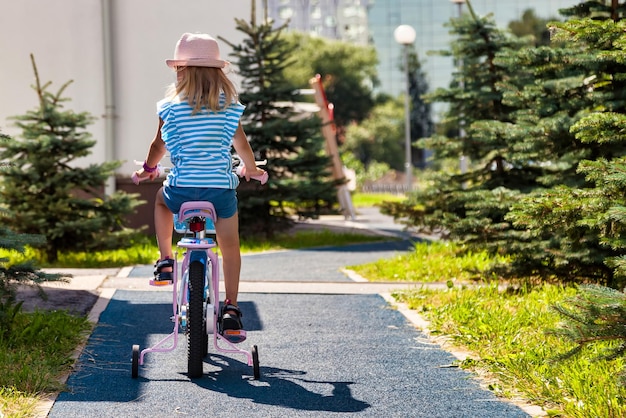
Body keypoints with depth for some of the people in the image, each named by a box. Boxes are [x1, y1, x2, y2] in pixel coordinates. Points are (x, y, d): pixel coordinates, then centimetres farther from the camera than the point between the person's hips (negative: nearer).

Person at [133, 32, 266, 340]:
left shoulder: (171, 107, -1)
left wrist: (148, 170, 32)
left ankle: (165, 261, 29)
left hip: (181, 189, -1)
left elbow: (159, 145, 12)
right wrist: (251, 168, 36)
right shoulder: (230, 106, 4)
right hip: (221, 188, 1)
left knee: (161, 200, 35)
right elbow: (241, 145, 16)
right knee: (229, 247, 17)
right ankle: (230, 308, 11)